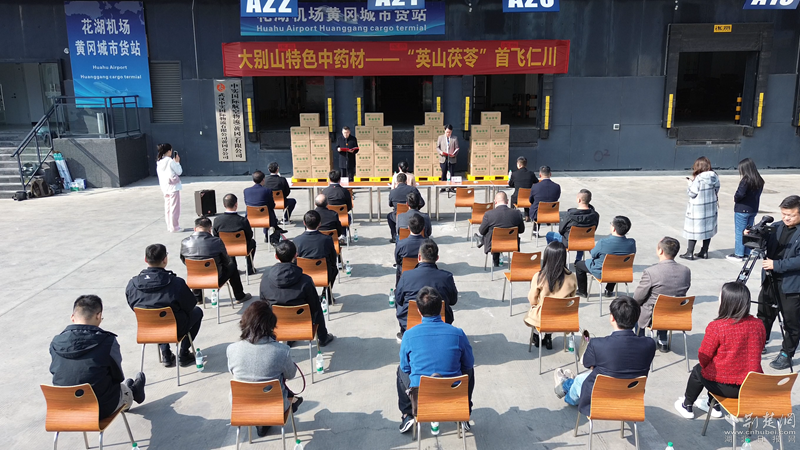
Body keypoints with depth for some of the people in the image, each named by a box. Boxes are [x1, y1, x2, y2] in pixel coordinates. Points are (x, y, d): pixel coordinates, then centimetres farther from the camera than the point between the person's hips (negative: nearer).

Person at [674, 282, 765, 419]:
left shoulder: (716, 326, -21)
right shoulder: (759, 325, -6)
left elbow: (703, 359, -11)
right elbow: (756, 353, 11)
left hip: (724, 387, -5)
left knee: (698, 370, 26)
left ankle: (687, 406, 44)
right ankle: (714, 406, 44)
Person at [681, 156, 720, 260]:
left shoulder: (698, 179, -20)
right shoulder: (715, 177, -2)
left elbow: (691, 193, -15)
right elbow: (716, 190, 8)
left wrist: (691, 182, -1)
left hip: (698, 210, -6)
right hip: (711, 208, 6)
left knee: (693, 230, 4)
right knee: (708, 229, 15)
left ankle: (690, 253, 10)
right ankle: (704, 252, 23)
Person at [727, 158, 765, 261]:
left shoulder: (746, 180, -20)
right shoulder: (760, 181, 5)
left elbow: (740, 194, -25)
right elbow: (758, 194, 11)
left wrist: (735, 199, -5)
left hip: (742, 210, -8)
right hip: (753, 209, 8)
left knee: (739, 232, 1)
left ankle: (738, 254, 6)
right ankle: (746, 253, 23)